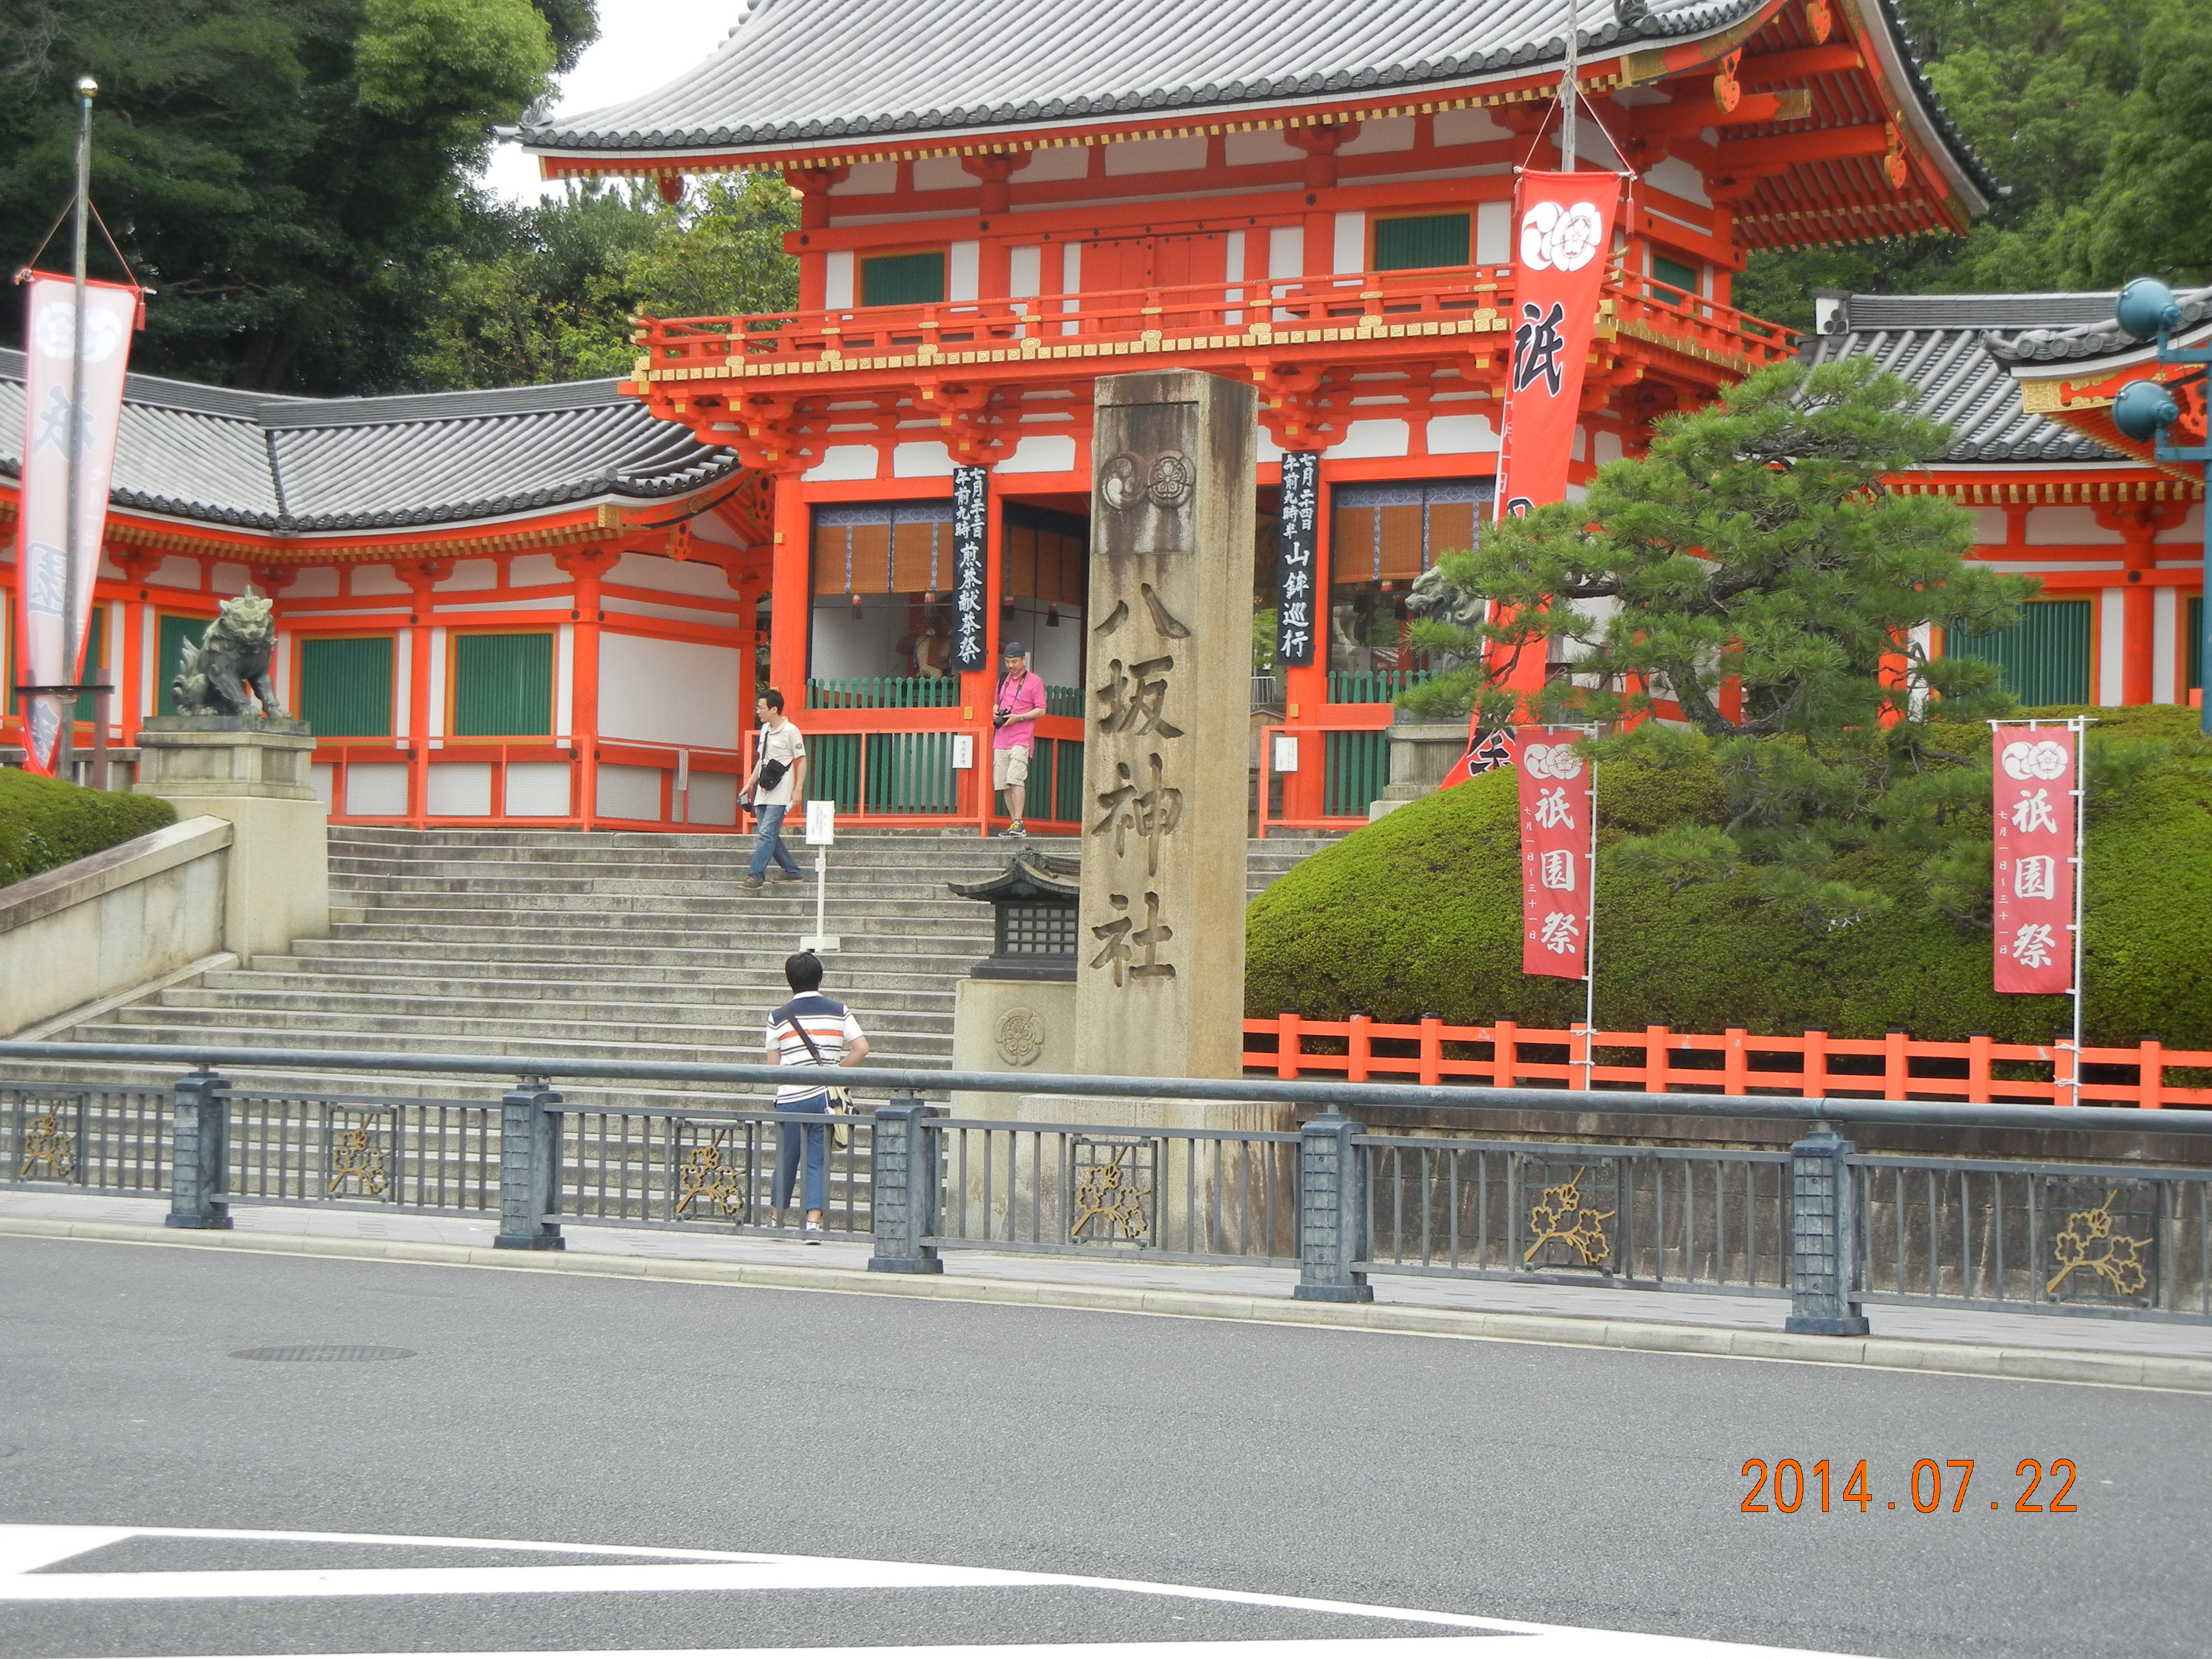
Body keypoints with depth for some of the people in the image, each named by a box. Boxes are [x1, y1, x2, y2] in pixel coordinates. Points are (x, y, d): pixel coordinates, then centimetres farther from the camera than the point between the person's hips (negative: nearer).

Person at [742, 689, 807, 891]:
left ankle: (755, 876, -17)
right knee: (771, 836, 9)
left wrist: (798, 790, -14)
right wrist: (750, 784, 22)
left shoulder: (790, 731, -9)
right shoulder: (765, 729, 14)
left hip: (779, 794, -8)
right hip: (763, 791, 8)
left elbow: (802, 761, -8)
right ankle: (791, 871, 20)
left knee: (767, 834, -13)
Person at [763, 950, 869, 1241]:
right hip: (825, 1096, 1)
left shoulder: (779, 1018, 0)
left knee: (786, 1161, 12)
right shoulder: (839, 1012, 3)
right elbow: (862, 1049, -3)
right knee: (819, 1161, 3)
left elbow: (773, 1065, 2)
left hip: (790, 1098, -1)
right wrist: (835, 1070, 8)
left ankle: (775, 1219, 24)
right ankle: (813, 1222, -7)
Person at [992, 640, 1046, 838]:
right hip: (1001, 739, 7)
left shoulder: (1034, 682, 0)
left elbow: (1041, 710, -3)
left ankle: (1019, 824, -19)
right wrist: (996, 712, 7)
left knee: (1015, 779, -19)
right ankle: (1014, 825, 8)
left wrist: (1019, 717, -15)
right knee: (1003, 784, 2)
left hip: (1021, 739, -7)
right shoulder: (1004, 681, 19)